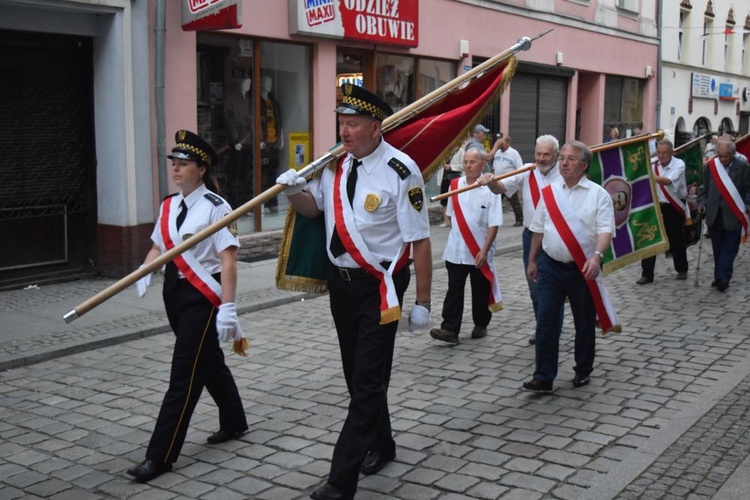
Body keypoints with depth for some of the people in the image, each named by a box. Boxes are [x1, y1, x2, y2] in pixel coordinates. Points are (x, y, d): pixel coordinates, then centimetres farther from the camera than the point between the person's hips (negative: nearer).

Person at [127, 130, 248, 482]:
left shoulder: (216, 207, -14)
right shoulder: (169, 206, 8)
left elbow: (228, 260, -18)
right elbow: (158, 246, 17)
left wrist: (227, 309, -23)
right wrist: (146, 271, -5)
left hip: (203, 295, -8)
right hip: (175, 292, 8)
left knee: (185, 374, -5)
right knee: (209, 362, 21)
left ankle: (160, 456, 1)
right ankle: (234, 423, 41)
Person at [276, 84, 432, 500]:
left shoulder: (400, 172, -19)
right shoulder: (336, 164, 0)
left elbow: (420, 241, -17)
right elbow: (312, 208, 15)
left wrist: (422, 303, -14)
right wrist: (294, 191, -9)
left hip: (379, 286, -7)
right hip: (340, 281, 7)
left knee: (368, 380, -5)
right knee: (357, 374, 18)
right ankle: (380, 445, 40)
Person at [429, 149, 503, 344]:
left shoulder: (490, 189, -12)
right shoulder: (455, 185, 3)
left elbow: (494, 224, -13)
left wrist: (484, 251, -17)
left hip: (479, 252, -3)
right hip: (455, 250, 3)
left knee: (480, 292, 11)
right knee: (454, 290, 0)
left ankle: (481, 325, 28)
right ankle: (450, 330, -2)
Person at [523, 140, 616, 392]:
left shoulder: (598, 194, -5)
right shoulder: (549, 192, 7)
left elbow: (605, 230, -14)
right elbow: (538, 229, 14)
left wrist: (597, 256, -30)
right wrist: (532, 260, 15)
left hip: (583, 269, -2)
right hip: (550, 266, 3)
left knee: (584, 323, 11)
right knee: (546, 321, -2)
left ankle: (583, 371, 29)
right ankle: (544, 377, 2)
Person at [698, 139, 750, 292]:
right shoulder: (711, 166, 4)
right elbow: (704, 188, 12)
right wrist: (702, 202, 1)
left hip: (733, 216, -3)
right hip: (714, 215, 3)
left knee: (729, 248, -4)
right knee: (718, 248, 10)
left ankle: (722, 277, -6)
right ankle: (721, 277, 19)